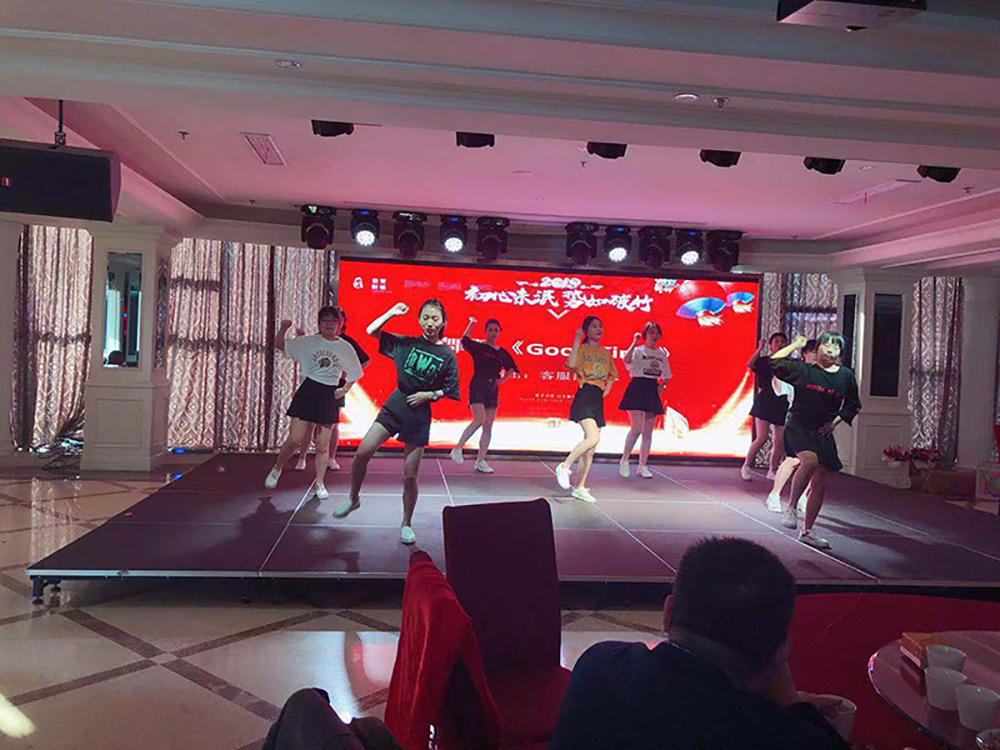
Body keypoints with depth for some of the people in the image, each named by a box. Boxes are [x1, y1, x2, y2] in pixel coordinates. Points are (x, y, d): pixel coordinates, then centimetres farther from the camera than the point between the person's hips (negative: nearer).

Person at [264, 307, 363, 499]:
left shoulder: (345, 348, 4)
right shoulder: (308, 342, 1)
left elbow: (354, 373, 16)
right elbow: (279, 345, 2)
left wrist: (344, 389, 5)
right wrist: (283, 329, -15)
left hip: (329, 396, 1)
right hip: (308, 391, -1)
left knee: (322, 446, 5)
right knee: (294, 439, -7)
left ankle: (319, 484, 18)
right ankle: (276, 469, 19)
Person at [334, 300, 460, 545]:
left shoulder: (447, 355, -1)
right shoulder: (407, 343, 4)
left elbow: (451, 392, 3)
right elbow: (371, 331, 4)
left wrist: (429, 395, -12)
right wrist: (393, 312, -5)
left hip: (419, 414, -2)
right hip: (394, 405, 2)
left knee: (410, 476, 2)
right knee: (362, 453, -11)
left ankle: (406, 524, 21)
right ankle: (354, 499, 15)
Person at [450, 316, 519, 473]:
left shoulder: (502, 353, 12)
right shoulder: (478, 347, -1)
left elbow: (511, 369, 23)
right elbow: (465, 341, -21)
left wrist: (502, 379, 7)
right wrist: (471, 323, -21)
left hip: (493, 390, 5)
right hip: (477, 387, -5)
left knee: (488, 426, 3)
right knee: (479, 420, -21)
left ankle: (481, 461, 9)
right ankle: (458, 449, -7)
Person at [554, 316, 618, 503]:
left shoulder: (606, 353, 15)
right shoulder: (582, 349, -2)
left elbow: (612, 374, 31)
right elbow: (572, 364, -23)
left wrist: (607, 388, 15)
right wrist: (577, 340, -21)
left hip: (598, 401, 7)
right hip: (584, 398, -7)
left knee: (591, 448, 5)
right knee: (593, 438, -25)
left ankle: (579, 487, 11)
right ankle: (564, 467, -10)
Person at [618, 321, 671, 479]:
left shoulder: (662, 353, 14)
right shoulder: (638, 350, -2)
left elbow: (667, 375, 25)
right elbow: (627, 360, -25)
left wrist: (662, 385, 7)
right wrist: (635, 343, -24)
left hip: (652, 391, 5)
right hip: (637, 388, -5)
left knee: (648, 432, 5)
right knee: (636, 429, -13)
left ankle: (642, 466, 12)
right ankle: (624, 459, 7)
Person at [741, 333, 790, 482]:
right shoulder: (764, 361, 0)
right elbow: (749, 364, -21)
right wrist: (760, 348, -22)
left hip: (782, 405, 4)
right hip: (765, 402, -4)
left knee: (779, 442, 2)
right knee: (762, 438, -13)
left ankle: (772, 471, 17)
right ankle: (746, 466, 3)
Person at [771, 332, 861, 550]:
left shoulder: (846, 376, 6)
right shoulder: (802, 369, -3)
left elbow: (853, 405, 19)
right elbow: (772, 363, -7)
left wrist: (835, 421, 6)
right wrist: (795, 345, -1)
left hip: (823, 433, 4)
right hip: (798, 426, -4)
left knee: (819, 486, 5)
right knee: (810, 460, -33)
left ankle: (807, 531, 19)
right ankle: (791, 507, -15)